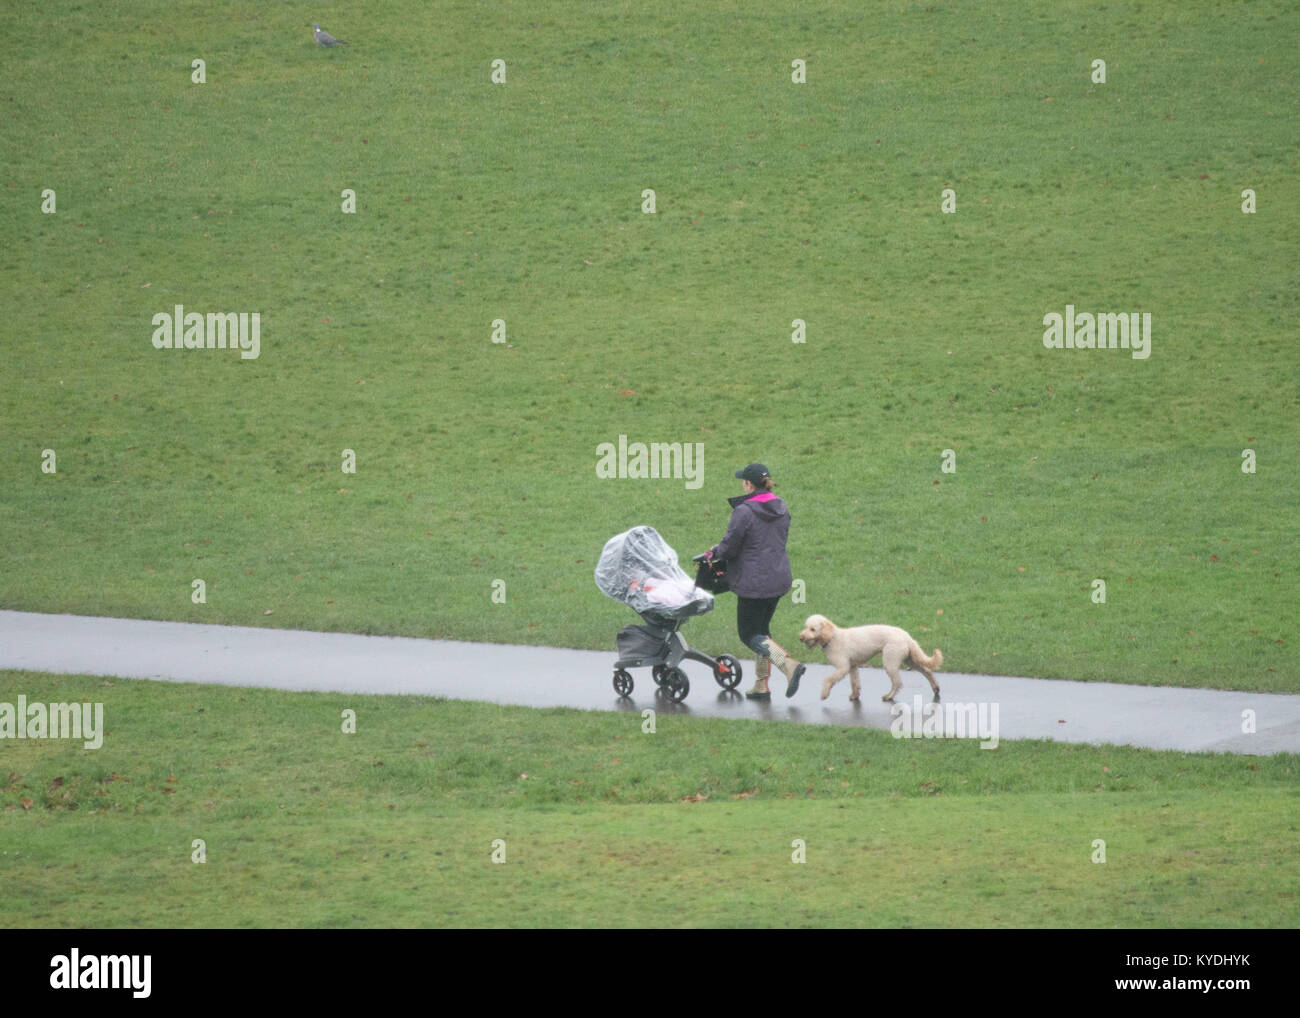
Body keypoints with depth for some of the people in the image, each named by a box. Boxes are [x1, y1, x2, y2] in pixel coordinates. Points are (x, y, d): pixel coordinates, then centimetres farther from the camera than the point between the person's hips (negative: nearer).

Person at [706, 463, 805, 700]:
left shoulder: (744, 512, -18)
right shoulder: (781, 508, 6)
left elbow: (730, 548, -15)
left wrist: (715, 552, 10)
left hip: (754, 582, -8)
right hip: (778, 578, 8)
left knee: (749, 634, 3)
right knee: (761, 629, 20)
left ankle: (789, 665, -18)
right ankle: (761, 686, 20)